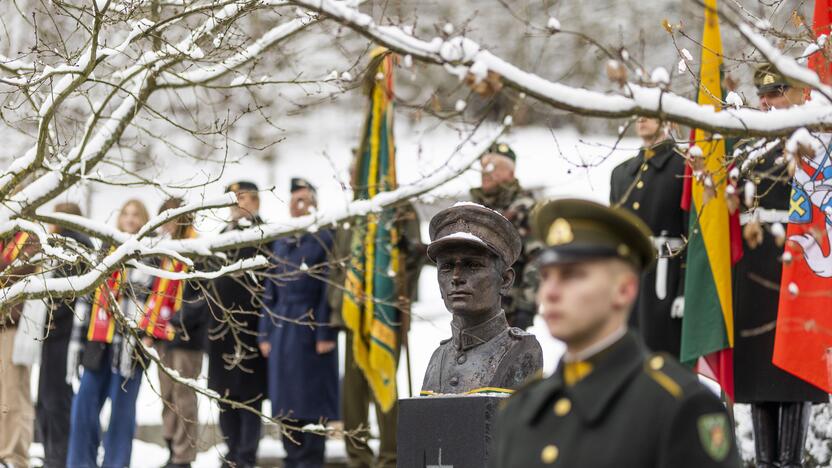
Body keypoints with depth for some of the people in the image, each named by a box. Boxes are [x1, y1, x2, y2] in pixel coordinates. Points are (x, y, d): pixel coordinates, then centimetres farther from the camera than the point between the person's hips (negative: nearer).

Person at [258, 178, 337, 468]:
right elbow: (270, 293, 16)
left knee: (313, 399, -3)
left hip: (311, 329, -5)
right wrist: (265, 333, 10)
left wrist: (326, 334, -12)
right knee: (286, 399, 6)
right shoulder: (280, 244, 15)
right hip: (282, 331, 5)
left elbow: (329, 290, -7)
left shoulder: (324, 240, -2)